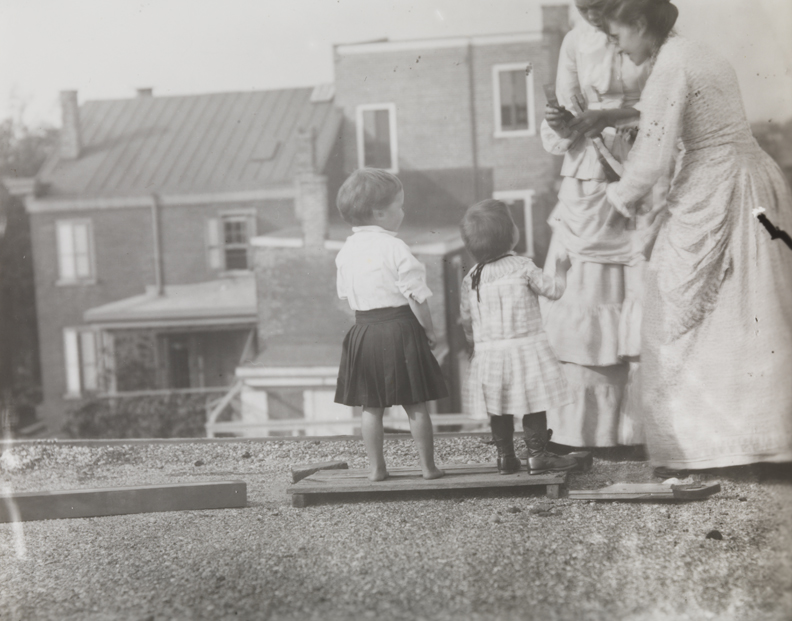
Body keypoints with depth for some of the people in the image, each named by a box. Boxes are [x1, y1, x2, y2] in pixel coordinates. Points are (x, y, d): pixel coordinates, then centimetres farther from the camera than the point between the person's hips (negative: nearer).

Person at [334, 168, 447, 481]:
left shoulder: (346, 251, 5)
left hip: (363, 329, 5)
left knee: (371, 406, 10)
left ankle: (376, 468, 13)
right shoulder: (395, 249, -14)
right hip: (400, 329, -5)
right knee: (415, 405, 4)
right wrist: (428, 329, -2)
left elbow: (345, 295, 12)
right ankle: (428, 466, 11)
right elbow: (416, 296, -13)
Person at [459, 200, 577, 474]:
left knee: (498, 409, 11)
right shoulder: (522, 267, -10)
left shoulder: (472, 277, 4)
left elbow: (466, 317, 9)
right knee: (533, 403, 3)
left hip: (488, 352, 5)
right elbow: (553, 289, -3)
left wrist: (475, 342, 24)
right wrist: (562, 269, 16)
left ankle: (505, 455, 16)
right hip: (525, 348, -5)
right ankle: (537, 454, 6)